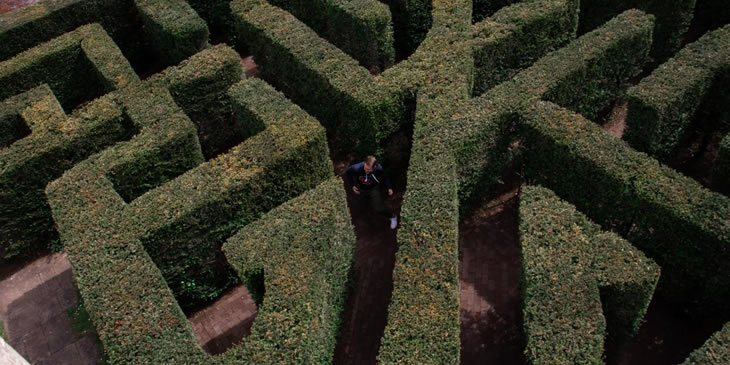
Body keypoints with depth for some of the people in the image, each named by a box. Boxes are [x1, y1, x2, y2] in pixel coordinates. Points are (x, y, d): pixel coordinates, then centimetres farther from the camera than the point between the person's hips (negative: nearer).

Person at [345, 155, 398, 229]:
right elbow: (348, 171, -13)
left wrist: (389, 188, -21)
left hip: (373, 189, -2)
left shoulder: (379, 169, -36)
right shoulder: (357, 168, -38)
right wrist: (352, 185, -12)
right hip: (361, 189, 2)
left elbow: (385, 178, -11)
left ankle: (392, 217, 17)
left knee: (379, 209, -13)